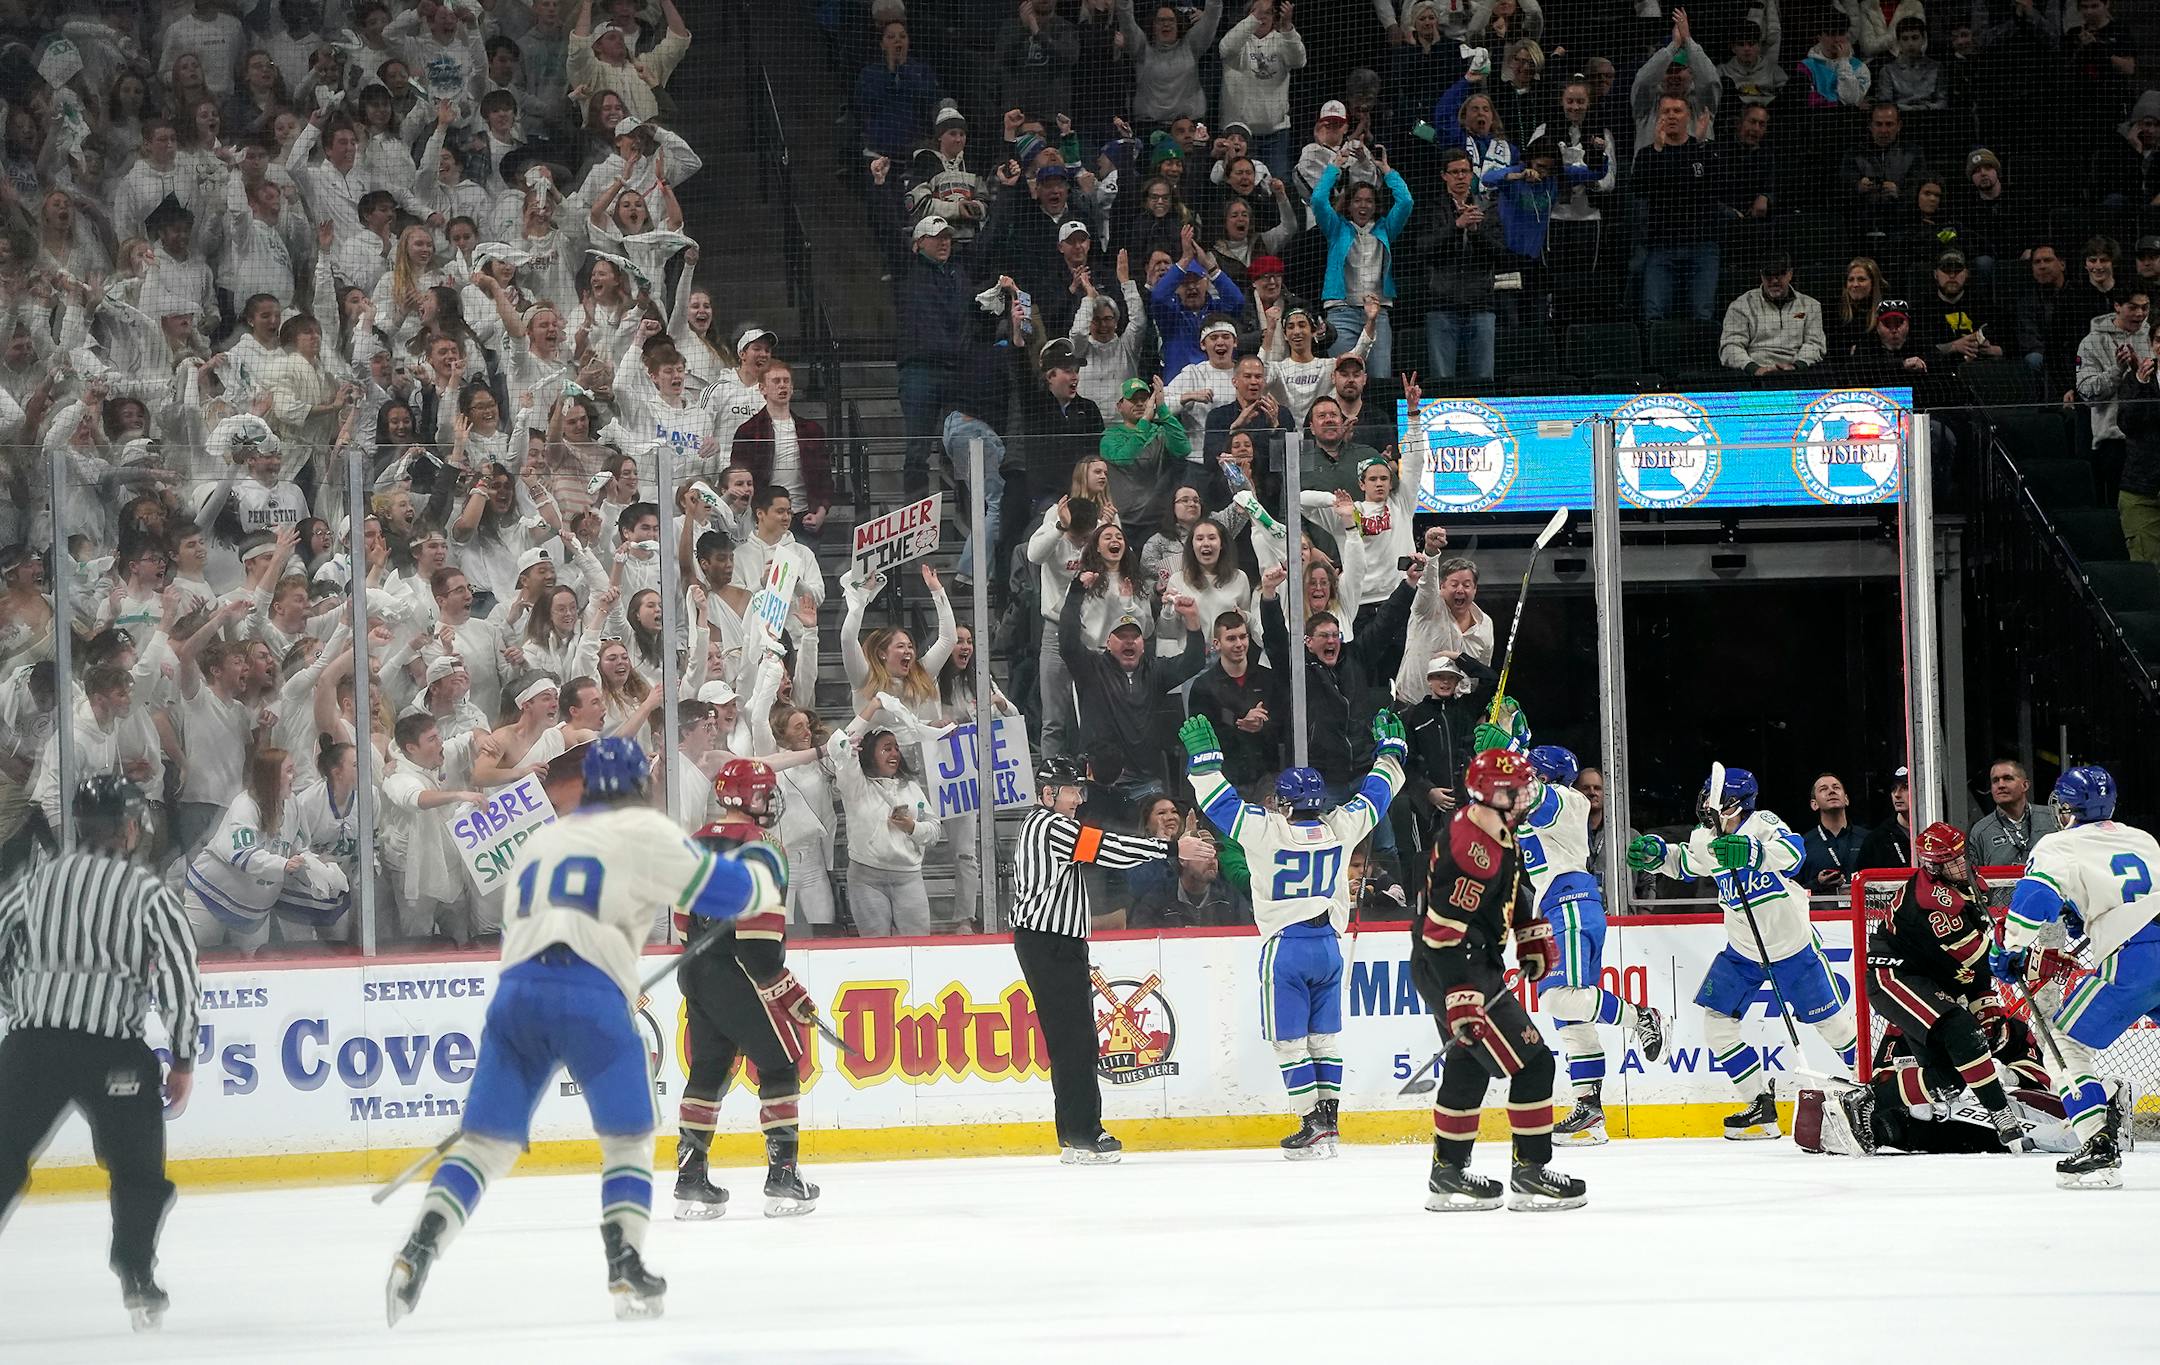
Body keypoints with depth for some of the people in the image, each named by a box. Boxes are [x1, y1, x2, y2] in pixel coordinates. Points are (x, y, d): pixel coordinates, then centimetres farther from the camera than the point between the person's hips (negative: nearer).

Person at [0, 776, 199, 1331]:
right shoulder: (146, 891, -1)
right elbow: (179, 975, -4)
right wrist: (183, 1061, 5)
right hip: (112, 1052, -2)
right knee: (138, 1166, 14)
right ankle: (136, 1280, 7)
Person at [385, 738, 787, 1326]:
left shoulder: (541, 841, 30)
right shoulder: (642, 830, 11)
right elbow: (722, 890, 10)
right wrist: (764, 875, 31)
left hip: (516, 989, 4)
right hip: (590, 996, -4)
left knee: (485, 1140, 7)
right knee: (628, 1140, 11)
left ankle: (417, 1253, -10)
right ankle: (625, 1271, 0)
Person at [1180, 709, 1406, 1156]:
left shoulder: (1264, 830, -11)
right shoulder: (1339, 829, 0)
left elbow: (1220, 802, -3)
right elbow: (1375, 796, 16)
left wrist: (1204, 758, 10)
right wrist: (1390, 752, 32)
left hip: (1284, 947, -4)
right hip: (1328, 944, 4)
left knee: (1290, 1040, 0)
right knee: (1324, 1036, 11)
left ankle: (1313, 1124, -5)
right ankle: (1328, 1118, 10)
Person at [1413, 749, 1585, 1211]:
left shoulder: (1498, 833, 6)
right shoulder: (1471, 848, -27)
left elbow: (1513, 885, 27)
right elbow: (1446, 931, -31)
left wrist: (1533, 935, 23)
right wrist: (1461, 1000, -33)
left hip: (1474, 965, 11)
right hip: (1453, 974, -11)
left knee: (1469, 1068, 19)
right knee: (1531, 1063, -9)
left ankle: (1448, 1174, 28)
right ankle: (1531, 1174, -4)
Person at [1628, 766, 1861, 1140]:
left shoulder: (1762, 824, -20)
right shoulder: (1706, 838, -2)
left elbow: (1791, 854, -39)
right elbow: (1685, 863, 17)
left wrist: (1750, 852, -55)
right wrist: (1656, 854, -3)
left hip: (1792, 944, -6)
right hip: (1742, 950, 6)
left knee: (1831, 1020, 2)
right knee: (1716, 1021, -4)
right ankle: (1761, 1105, 4)